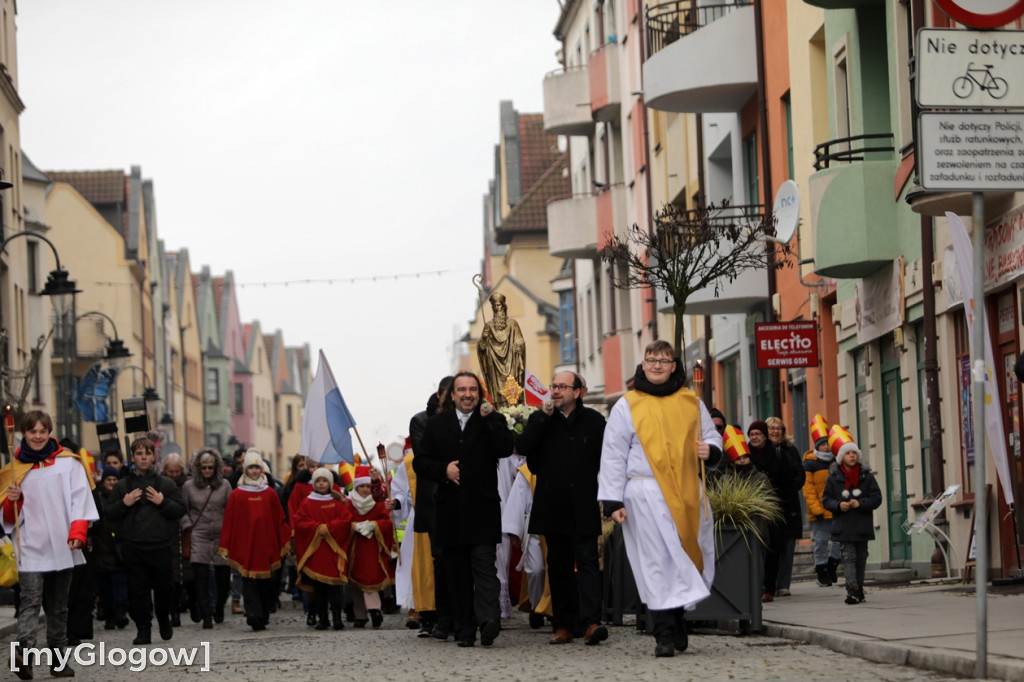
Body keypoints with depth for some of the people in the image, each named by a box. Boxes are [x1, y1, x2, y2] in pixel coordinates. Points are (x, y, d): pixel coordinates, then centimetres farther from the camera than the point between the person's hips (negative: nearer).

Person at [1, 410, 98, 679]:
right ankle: (24, 652, -35)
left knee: (58, 607, 9)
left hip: (62, 548, 2)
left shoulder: (68, 463, 6)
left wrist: (77, 533, -13)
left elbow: (80, 499, 0)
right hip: (30, 549, -2)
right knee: (31, 601, -19)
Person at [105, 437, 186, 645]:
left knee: (164, 587, 5)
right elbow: (109, 513, 8)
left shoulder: (166, 484, 7)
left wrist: (162, 502, -11)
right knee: (138, 589, -2)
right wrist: (124, 503, -9)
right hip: (132, 546, 0)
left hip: (160, 546, 0)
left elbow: (180, 510, 4)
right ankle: (143, 630, 3)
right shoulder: (123, 485, 9)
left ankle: (164, 621, 30)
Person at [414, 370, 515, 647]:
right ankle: (464, 630, 6)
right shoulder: (436, 424, 14)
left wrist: (489, 418, -12)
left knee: (484, 563, -14)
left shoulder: (492, 421, 7)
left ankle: (488, 618, -24)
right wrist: (443, 470, -6)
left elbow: (505, 449, -10)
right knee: (456, 572, 3)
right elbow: (420, 462, 12)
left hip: (482, 509, -3)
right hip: (450, 509, 3)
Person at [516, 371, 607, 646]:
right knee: (558, 566, 7)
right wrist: (544, 417, -11)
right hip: (552, 505, 3)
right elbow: (523, 447, -7)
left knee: (587, 562, -11)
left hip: (583, 507, -3)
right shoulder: (540, 420, 10)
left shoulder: (593, 421, 4)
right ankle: (564, 625, 11)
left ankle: (590, 622, -20)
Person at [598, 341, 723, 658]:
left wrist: (710, 450, -4)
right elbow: (612, 456, 4)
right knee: (657, 563, -8)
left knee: (687, 560, 4)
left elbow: (712, 437, 21)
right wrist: (613, 501, -4)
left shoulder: (691, 403, 15)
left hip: (688, 494, 3)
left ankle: (677, 621, 21)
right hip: (647, 496, -3)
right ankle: (665, 635, -6)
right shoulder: (627, 406, 6)